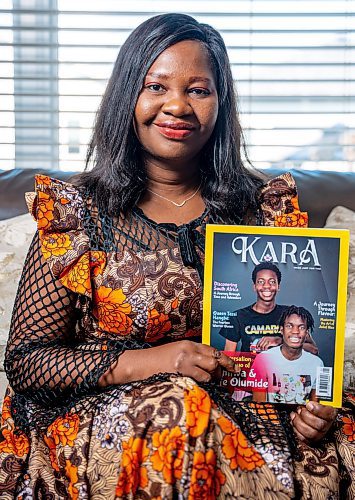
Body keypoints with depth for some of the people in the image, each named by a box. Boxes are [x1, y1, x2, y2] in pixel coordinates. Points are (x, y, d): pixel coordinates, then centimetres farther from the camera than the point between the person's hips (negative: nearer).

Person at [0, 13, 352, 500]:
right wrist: (144, 362, -18)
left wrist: (313, 403, -11)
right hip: (104, 419, -1)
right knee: (176, 408, -34)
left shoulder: (265, 208, 6)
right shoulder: (77, 212, -2)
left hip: (243, 413, 2)